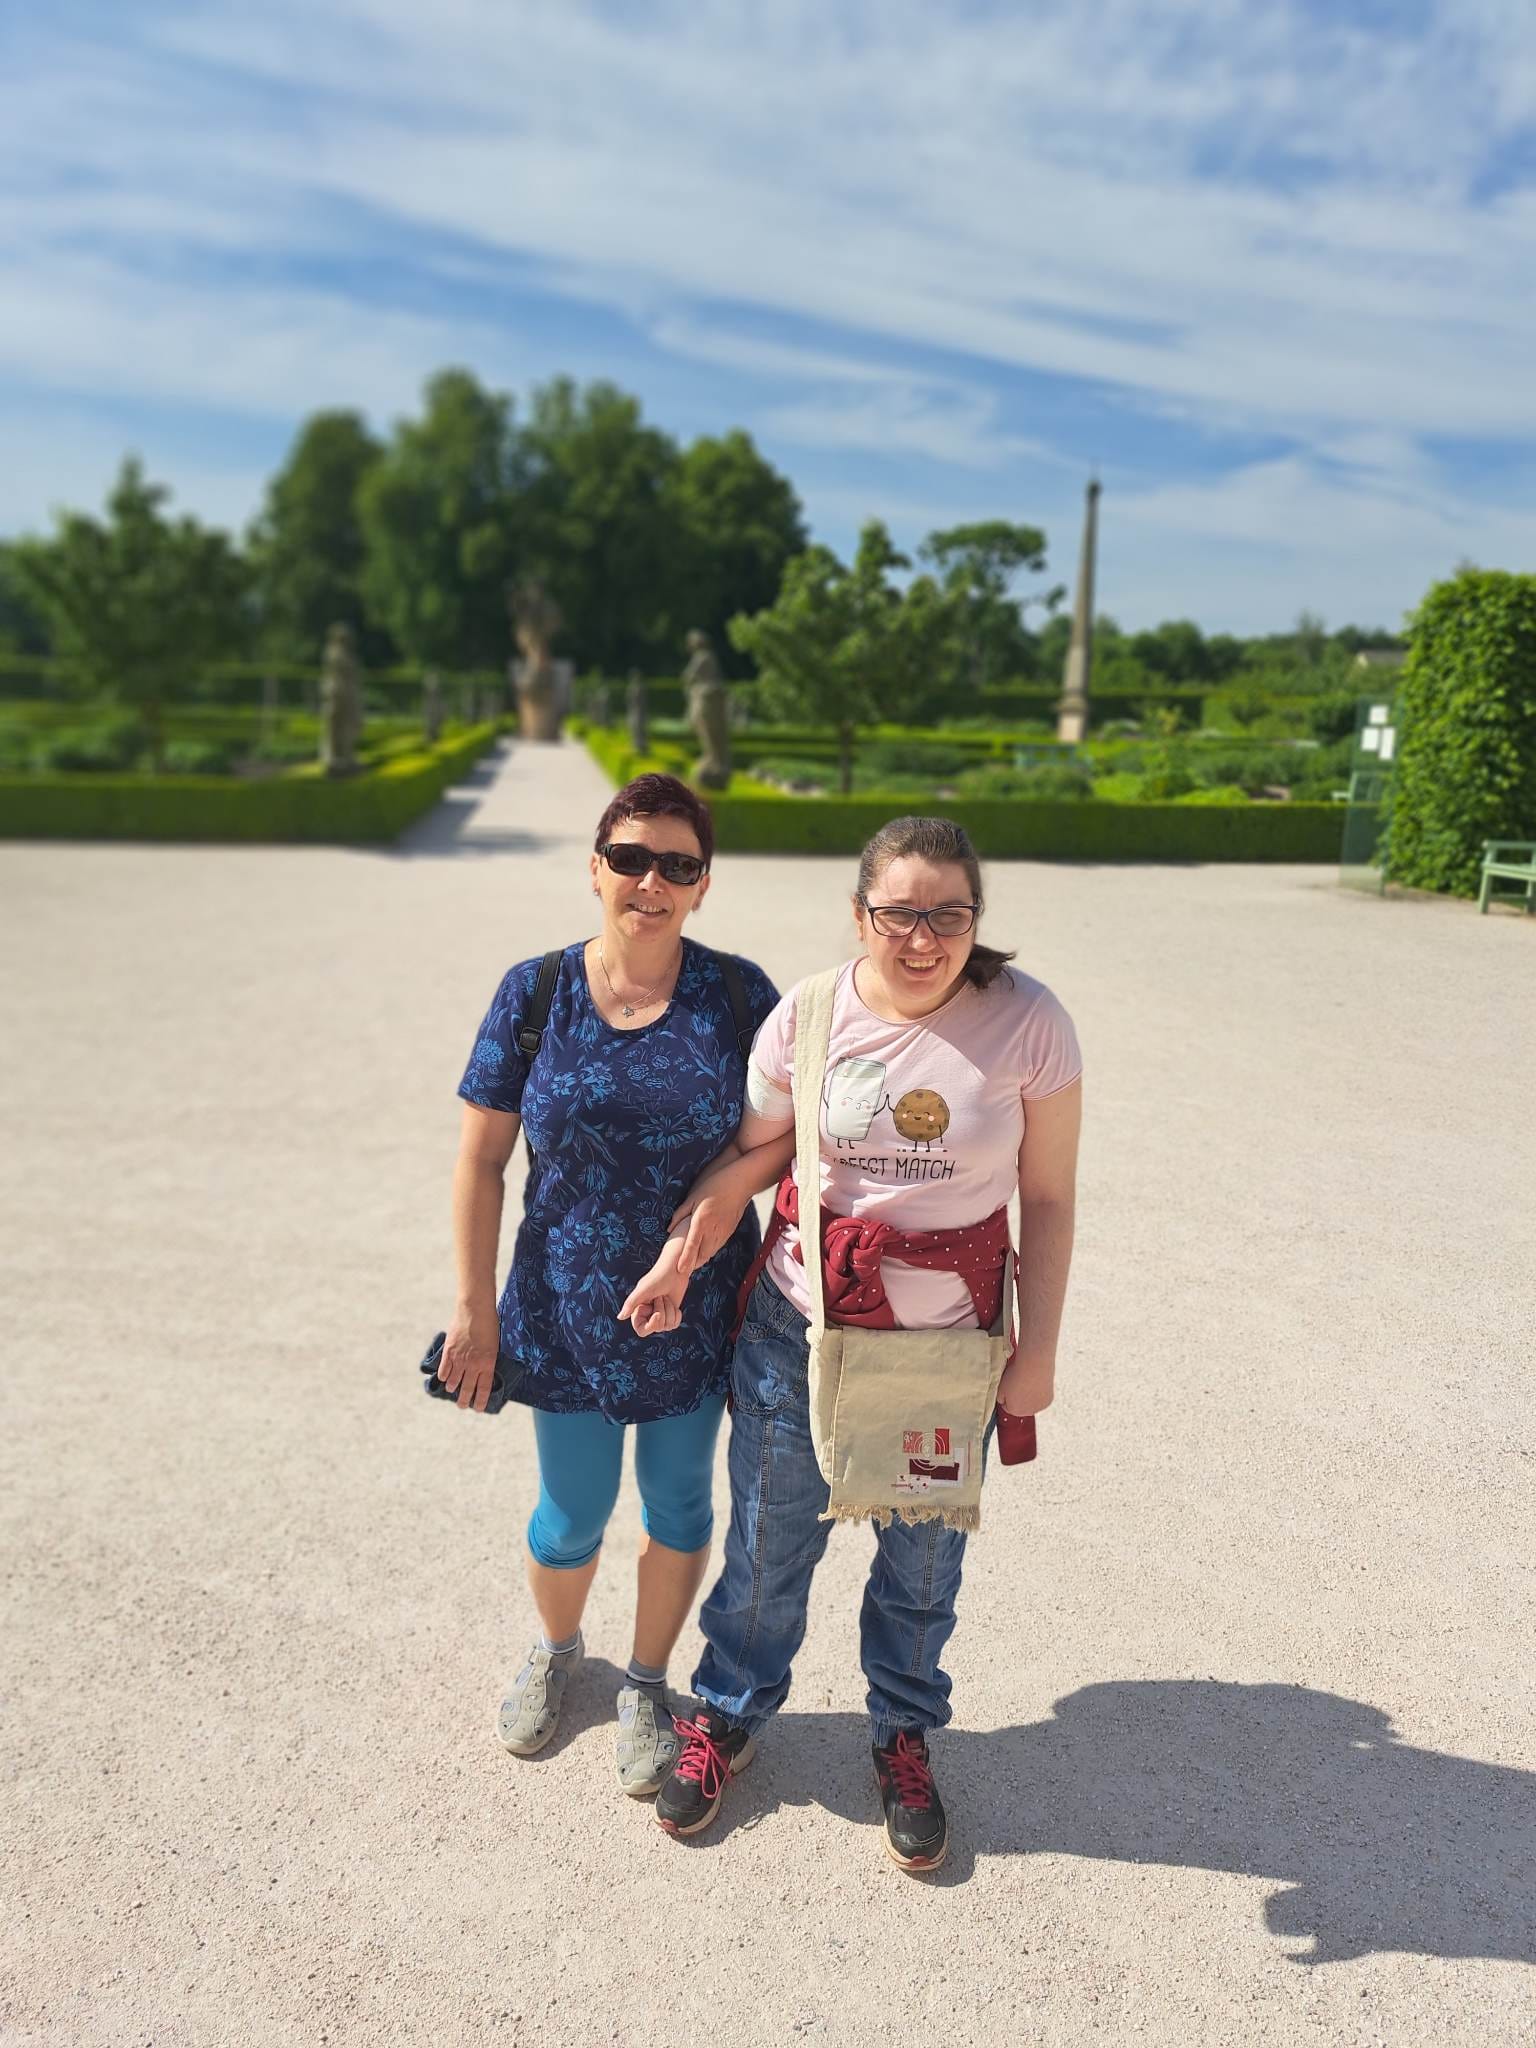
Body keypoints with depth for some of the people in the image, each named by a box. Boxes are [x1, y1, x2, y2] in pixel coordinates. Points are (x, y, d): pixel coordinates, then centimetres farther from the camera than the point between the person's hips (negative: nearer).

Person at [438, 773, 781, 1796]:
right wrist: (476, 1310, -5)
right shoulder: (535, 994, -8)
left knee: (680, 1504, 17)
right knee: (572, 1515, 16)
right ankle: (556, 1649, 50)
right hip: (571, 1314, 0)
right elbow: (481, 1160, -5)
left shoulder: (739, 994, -9)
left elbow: (786, 1139, -4)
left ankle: (647, 1684, 45)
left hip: (699, 1315, 0)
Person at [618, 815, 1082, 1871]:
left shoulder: (1030, 1022, -14)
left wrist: (1037, 1350, -4)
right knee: (769, 1543, 18)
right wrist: (684, 1252, -13)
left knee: (922, 1559, 18)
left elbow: (1049, 1200, -6)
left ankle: (904, 1738, 47)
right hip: (798, 1328, 1)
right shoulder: (808, 1015, -11)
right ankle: (729, 1716, 45)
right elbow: (748, 1151, 2)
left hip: (949, 1345, 0)